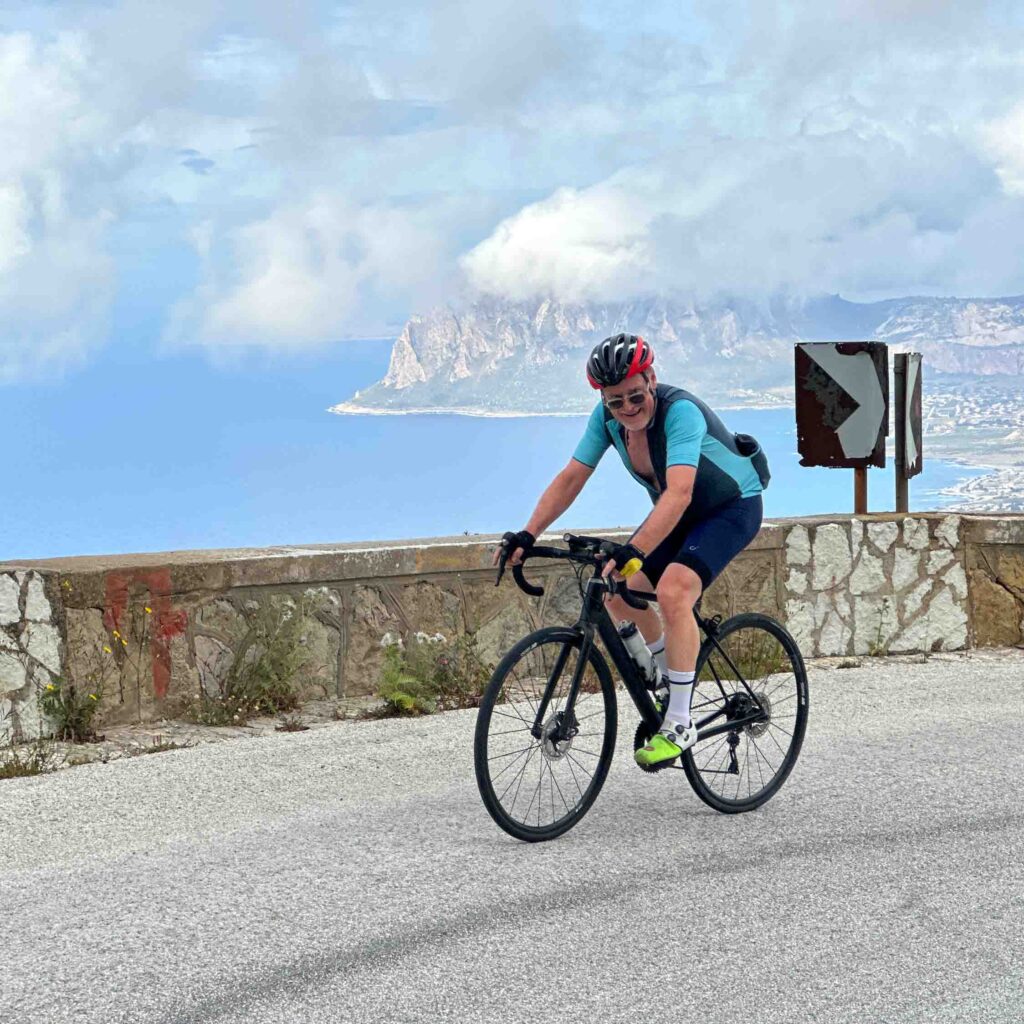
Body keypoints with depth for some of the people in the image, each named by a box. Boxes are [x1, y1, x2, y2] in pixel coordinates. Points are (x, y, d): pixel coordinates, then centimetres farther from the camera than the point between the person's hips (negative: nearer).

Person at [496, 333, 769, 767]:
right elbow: (571, 478, -10)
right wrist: (527, 535, -22)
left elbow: (679, 494, -46)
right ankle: (664, 679, 20)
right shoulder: (606, 417, -14)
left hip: (732, 507, -7)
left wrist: (632, 551, -57)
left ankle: (679, 724, -21)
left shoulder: (680, 412, -35)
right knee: (620, 594, -5)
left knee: (673, 591, -28)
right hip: (680, 513, 7)